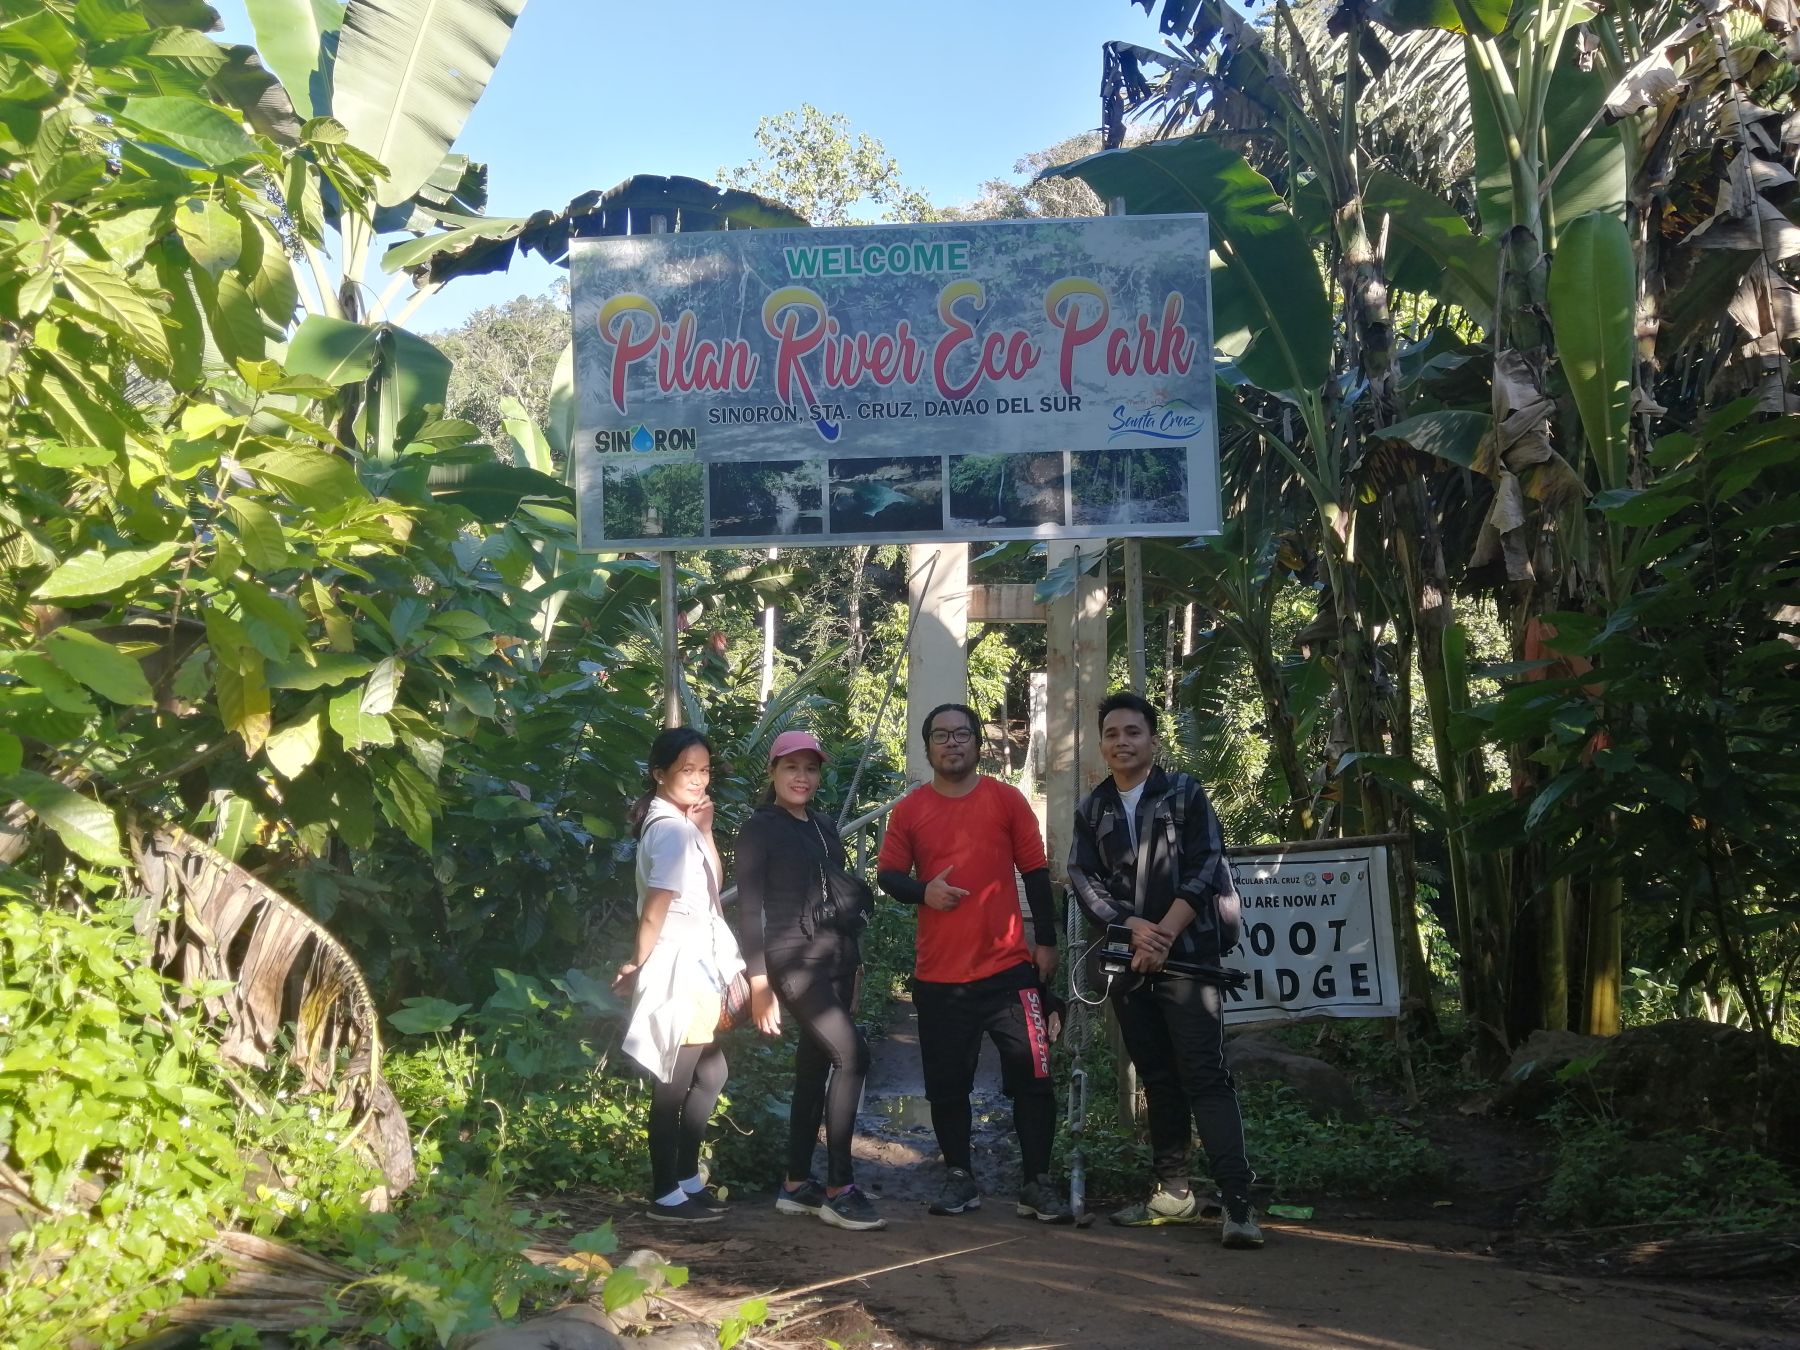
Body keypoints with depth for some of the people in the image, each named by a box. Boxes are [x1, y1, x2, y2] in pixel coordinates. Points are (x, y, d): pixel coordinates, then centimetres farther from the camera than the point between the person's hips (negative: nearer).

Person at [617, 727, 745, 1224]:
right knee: (674, 1085, -1)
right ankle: (666, 1195, 7)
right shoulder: (671, 829, -18)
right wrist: (638, 965, -9)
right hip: (679, 969, -10)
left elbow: (711, 886, 14)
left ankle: (687, 1177, 26)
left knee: (710, 1074, 17)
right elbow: (655, 909, -21)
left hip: (696, 968, 10)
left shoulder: (681, 825, 12)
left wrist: (706, 832, 4)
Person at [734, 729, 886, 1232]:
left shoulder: (825, 827, 15)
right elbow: (750, 908, -9)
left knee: (815, 1068, 8)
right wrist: (759, 981, -14)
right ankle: (839, 1189, -14)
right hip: (793, 960, -7)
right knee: (852, 1055, -17)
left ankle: (797, 1185, 17)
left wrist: (852, 962, 18)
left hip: (836, 959, 7)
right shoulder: (759, 829, -5)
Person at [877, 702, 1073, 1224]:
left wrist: (1046, 941, 2)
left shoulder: (1007, 800, 2)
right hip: (938, 975, 1)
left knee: (1032, 1079, 0)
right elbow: (887, 874, 5)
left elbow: (1035, 872, 5)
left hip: (1008, 969, -1)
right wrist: (923, 890, -16)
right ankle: (959, 1179, 24)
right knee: (947, 1085, 8)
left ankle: (1037, 1185, 12)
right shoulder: (910, 809, 4)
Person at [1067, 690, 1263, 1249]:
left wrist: (1165, 932, -14)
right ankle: (1174, 1192, 16)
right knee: (1157, 1079, 9)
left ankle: (1238, 1202, -15)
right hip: (1129, 959, 4)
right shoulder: (1093, 809, 13)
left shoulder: (1184, 794, 2)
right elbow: (1083, 878, 3)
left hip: (1187, 955, -4)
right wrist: (1134, 926, -13)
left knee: (1205, 1076, -12)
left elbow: (1205, 868, -6)